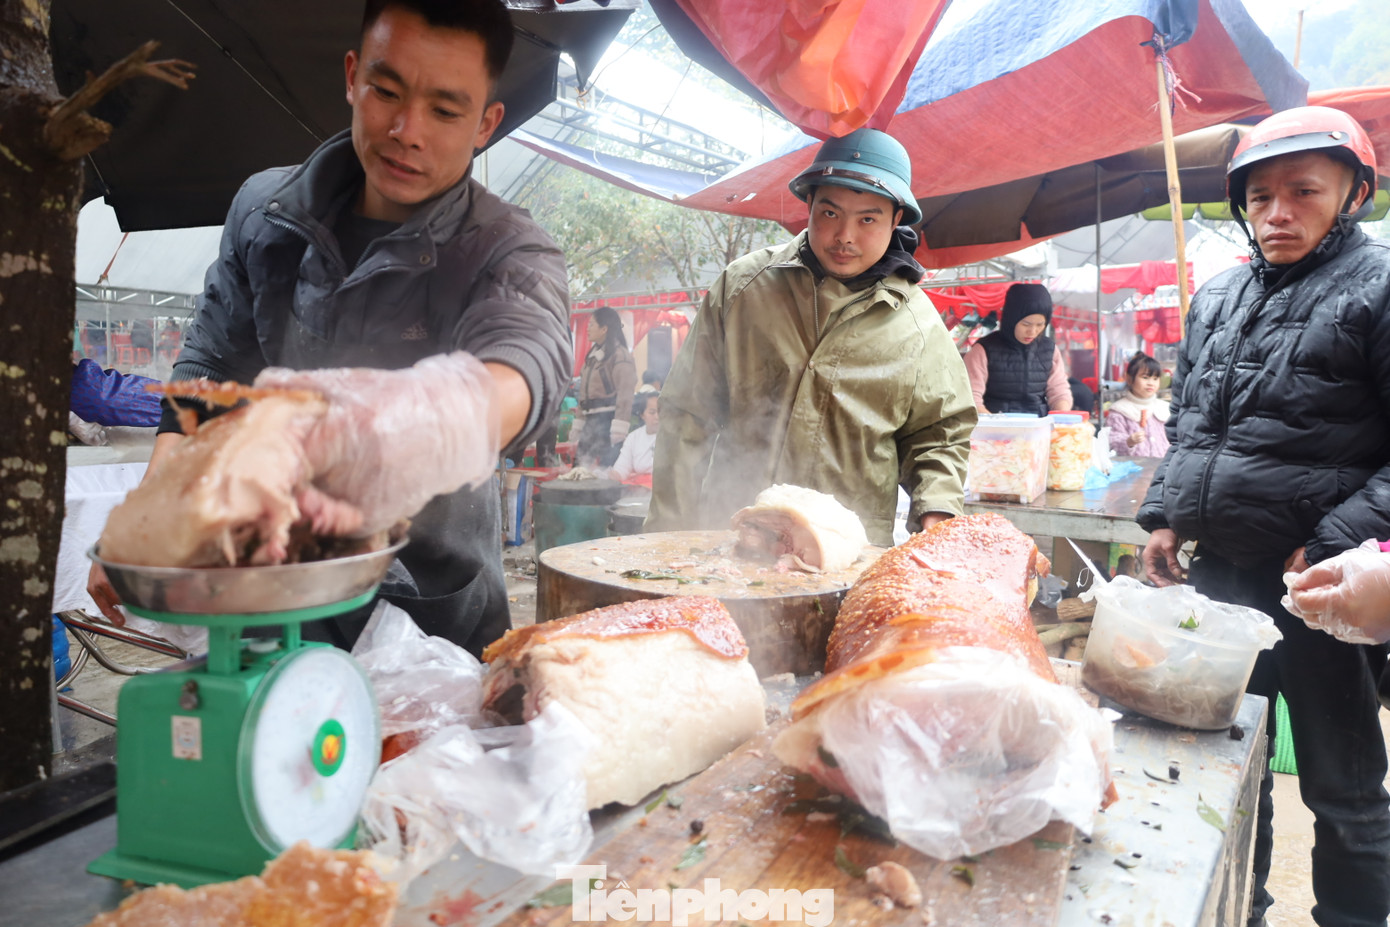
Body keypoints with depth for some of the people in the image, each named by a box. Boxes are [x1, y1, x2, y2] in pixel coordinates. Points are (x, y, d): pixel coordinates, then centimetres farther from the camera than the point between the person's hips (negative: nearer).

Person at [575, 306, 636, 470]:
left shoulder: (619, 355, -10)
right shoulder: (593, 355, 17)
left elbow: (625, 394, -17)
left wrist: (618, 431, -24)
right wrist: (578, 423, 17)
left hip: (609, 419, -9)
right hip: (591, 420, 9)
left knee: (607, 470, -8)